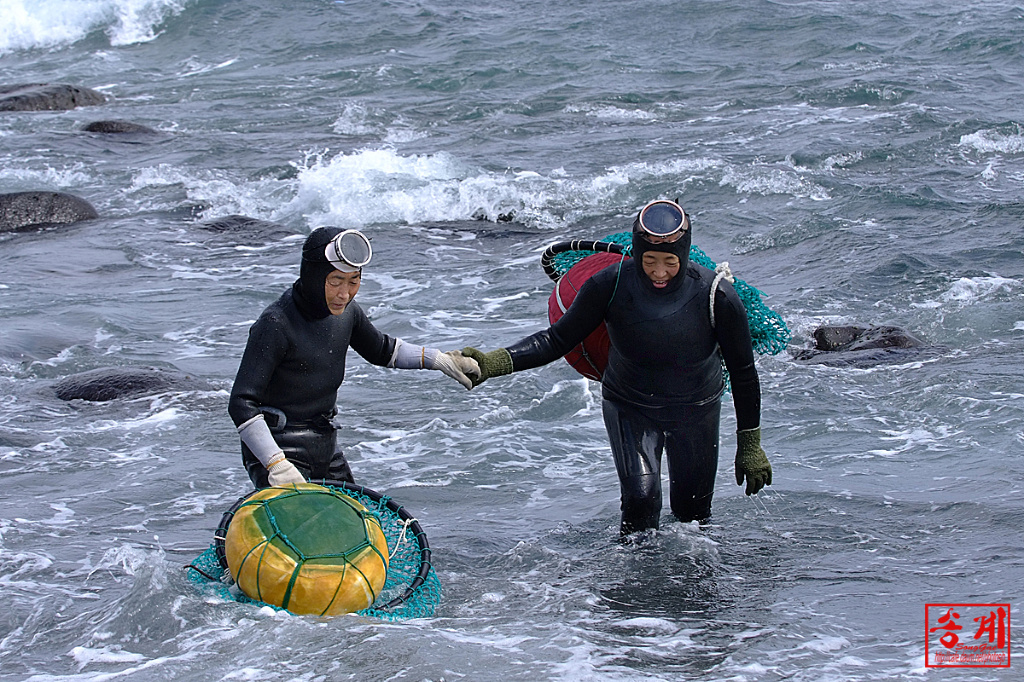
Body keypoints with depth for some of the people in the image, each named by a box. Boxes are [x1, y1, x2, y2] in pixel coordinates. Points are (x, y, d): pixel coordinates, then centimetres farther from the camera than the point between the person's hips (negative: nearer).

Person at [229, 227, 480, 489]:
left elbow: (381, 350, 23)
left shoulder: (345, 311, 1)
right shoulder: (275, 325, -22)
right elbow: (241, 404, -25)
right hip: (275, 449, -8)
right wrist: (278, 465, -34)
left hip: (325, 447, 8)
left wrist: (441, 361, 14)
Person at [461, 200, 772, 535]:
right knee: (640, 500, -18)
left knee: (691, 514, 9)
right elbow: (557, 340, -15)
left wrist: (750, 446, -5)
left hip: (696, 412, 0)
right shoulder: (611, 285, -25)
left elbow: (743, 372, -12)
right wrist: (495, 362, -30)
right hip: (629, 408, 0)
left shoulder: (717, 297, -26)